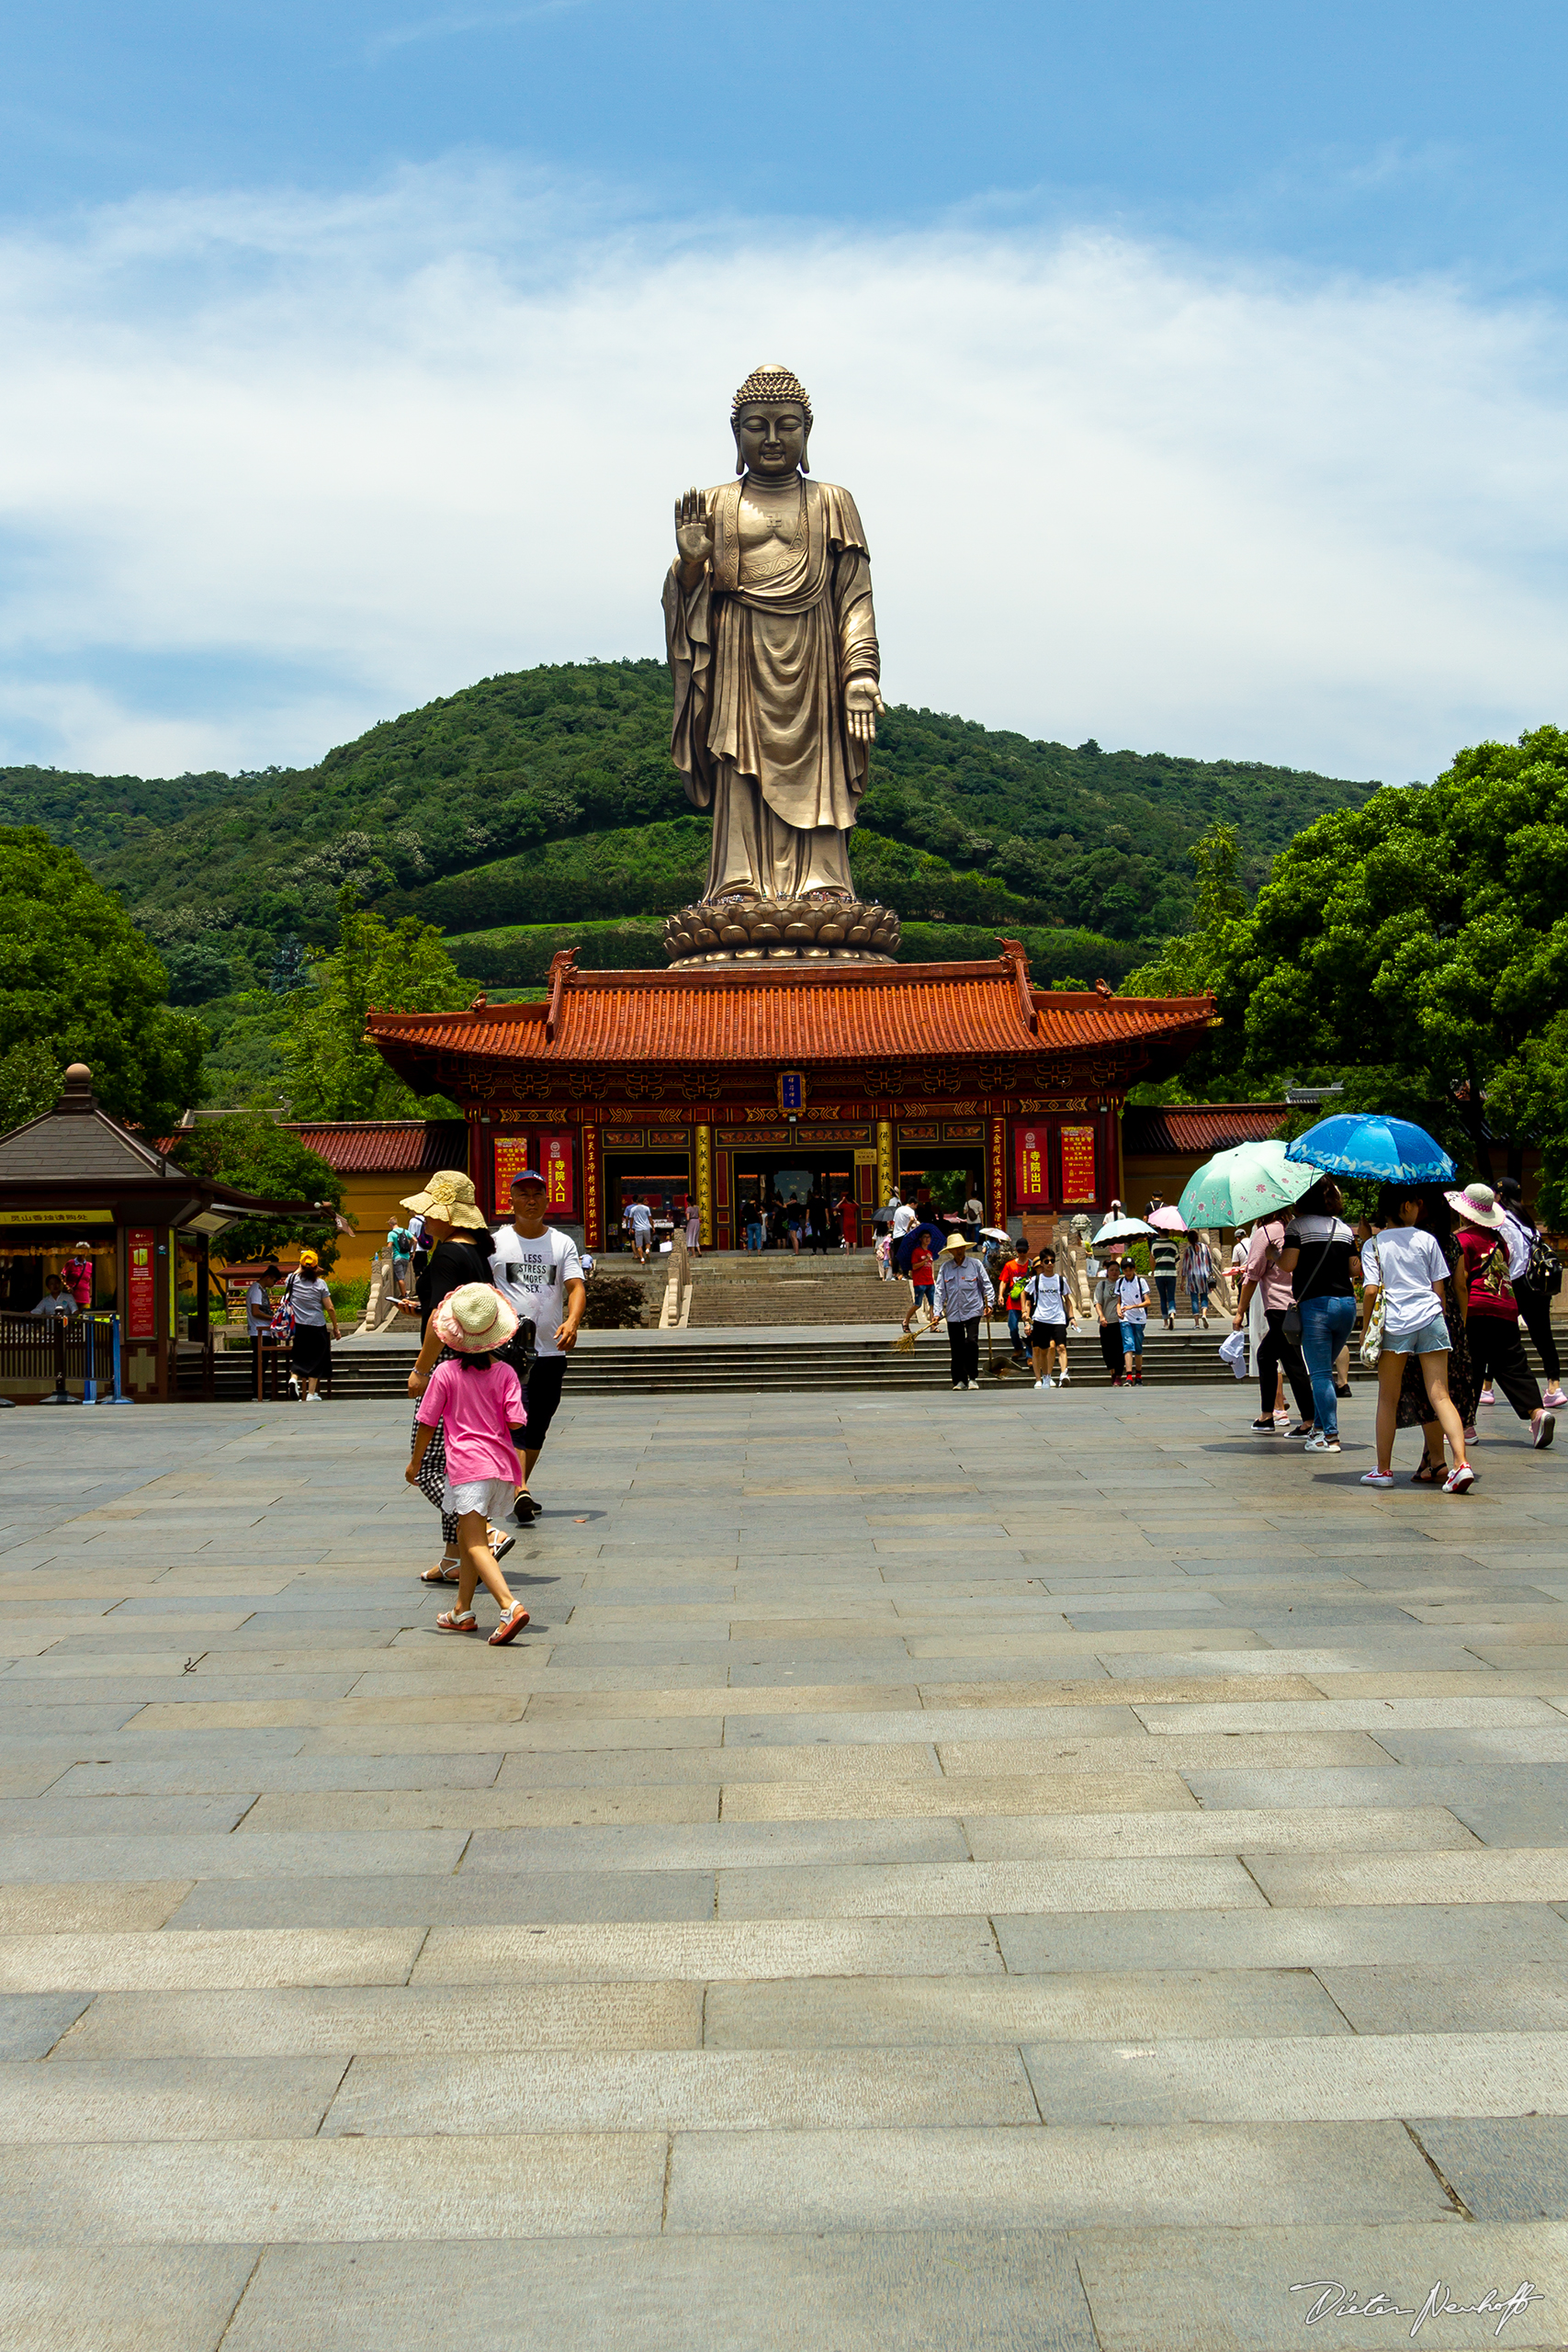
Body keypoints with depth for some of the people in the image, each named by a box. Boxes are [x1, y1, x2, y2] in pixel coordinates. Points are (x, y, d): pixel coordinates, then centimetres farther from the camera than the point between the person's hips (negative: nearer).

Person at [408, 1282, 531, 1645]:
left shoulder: (445, 1373, -6)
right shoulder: (504, 1372, 0)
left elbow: (426, 1423, -1)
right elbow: (516, 1422, -5)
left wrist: (415, 1462, 11)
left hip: (467, 1464, -5)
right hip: (501, 1464, 5)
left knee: (475, 1544, -9)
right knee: (469, 1536, 21)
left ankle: (510, 1607, -28)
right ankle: (462, 1612, 29)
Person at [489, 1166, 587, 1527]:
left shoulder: (563, 1243, 8)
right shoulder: (496, 1242, 4)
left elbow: (576, 1287, -4)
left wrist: (572, 1322, -22)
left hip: (551, 1349, 3)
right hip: (508, 1347, -3)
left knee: (539, 1427, 11)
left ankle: (517, 1489, 27)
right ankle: (520, 1492, -27)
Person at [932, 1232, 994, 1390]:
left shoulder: (975, 1264, 1)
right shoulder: (945, 1268, 5)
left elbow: (986, 1285, 7)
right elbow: (940, 1291, 5)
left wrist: (989, 1303, -1)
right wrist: (938, 1312, -1)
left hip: (973, 1311, -2)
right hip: (953, 1313, 2)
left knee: (971, 1343, -15)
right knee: (956, 1348, 4)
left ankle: (973, 1377, -1)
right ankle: (960, 1380, 14)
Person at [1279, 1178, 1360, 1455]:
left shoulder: (1297, 1225, -4)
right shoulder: (1344, 1228, 12)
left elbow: (1288, 1265, -11)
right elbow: (1354, 1269, 11)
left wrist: (1276, 1252, 8)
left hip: (1315, 1304, -6)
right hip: (1347, 1303, 6)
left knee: (1320, 1373, -4)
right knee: (1324, 1370, 18)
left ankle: (1330, 1436, -7)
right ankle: (1320, 1426, 23)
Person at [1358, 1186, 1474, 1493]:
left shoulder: (1372, 1245, 2)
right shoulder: (1426, 1240, 6)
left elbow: (1370, 1291, -6)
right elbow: (1440, 1288, 7)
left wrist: (1366, 1329, 4)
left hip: (1394, 1323, -1)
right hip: (1430, 1319, 1)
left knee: (1388, 1399, 10)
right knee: (1440, 1396, -1)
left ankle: (1384, 1469, 13)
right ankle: (1461, 1462, -15)